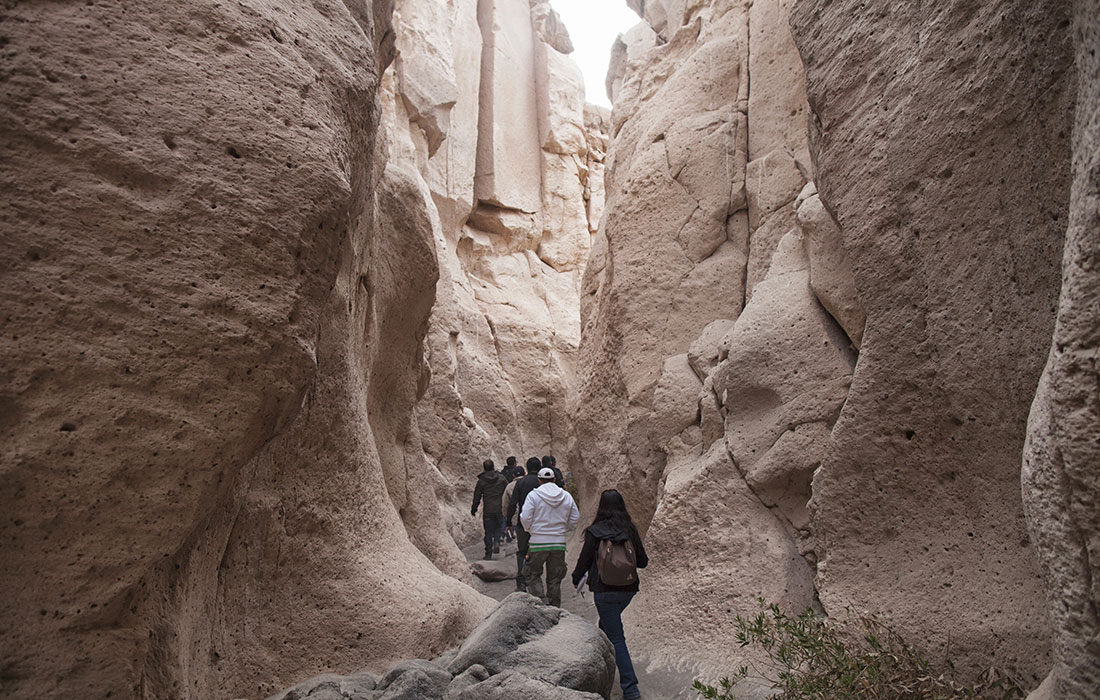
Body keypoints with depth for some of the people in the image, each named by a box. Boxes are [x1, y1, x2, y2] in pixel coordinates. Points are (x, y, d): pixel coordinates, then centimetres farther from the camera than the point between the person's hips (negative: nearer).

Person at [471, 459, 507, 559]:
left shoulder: (481, 481, -3)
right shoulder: (501, 478, 1)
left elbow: (477, 497, 2)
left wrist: (473, 509, 14)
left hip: (488, 510, -1)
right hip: (500, 509, 1)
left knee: (488, 532, 6)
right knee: (498, 527, 21)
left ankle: (488, 553, 7)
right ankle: (497, 542, -3)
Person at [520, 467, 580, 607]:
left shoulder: (533, 495, -8)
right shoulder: (566, 496, 4)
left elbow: (525, 517, -11)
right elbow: (575, 518, 7)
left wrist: (530, 529, 7)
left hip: (538, 542, -4)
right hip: (559, 543, 4)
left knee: (532, 574, 12)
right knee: (555, 579, 14)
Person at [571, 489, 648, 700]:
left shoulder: (595, 532, -11)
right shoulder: (631, 530, 0)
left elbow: (584, 561, -5)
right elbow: (643, 561, 5)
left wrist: (576, 578, 15)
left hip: (605, 590, -5)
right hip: (628, 588, 5)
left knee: (616, 637, 0)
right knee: (606, 626, 26)